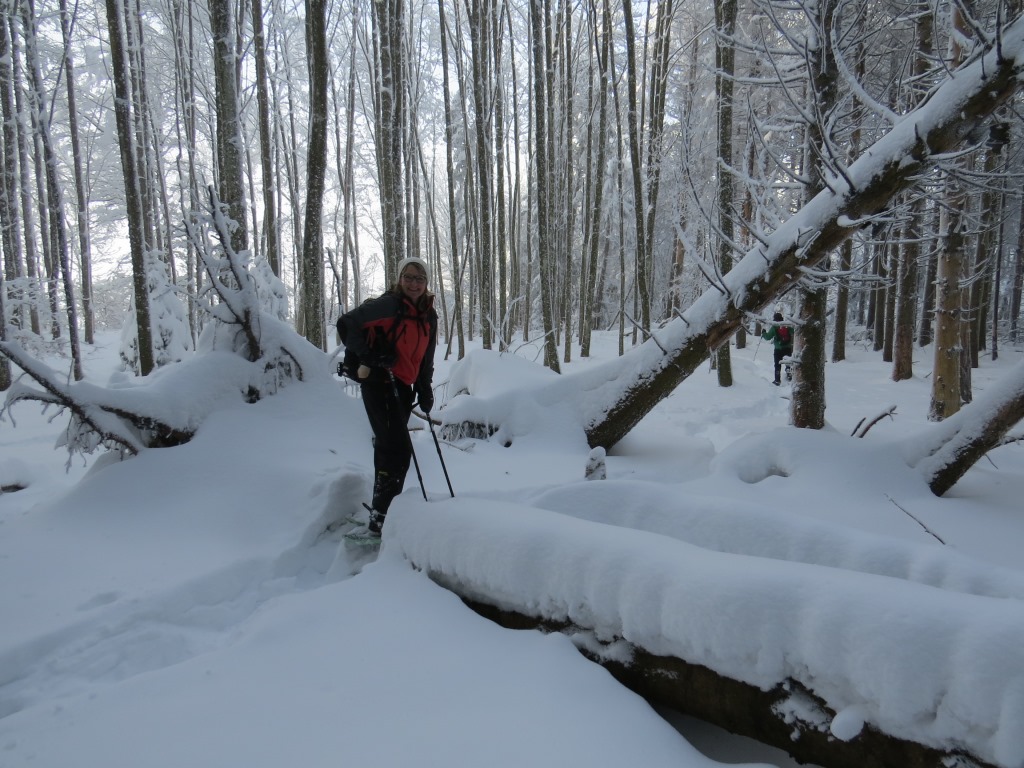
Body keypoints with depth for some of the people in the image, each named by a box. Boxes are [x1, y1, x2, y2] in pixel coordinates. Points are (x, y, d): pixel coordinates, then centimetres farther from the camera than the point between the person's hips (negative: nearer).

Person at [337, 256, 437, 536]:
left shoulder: (429, 316, 12)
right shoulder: (388, 304, -10)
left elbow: (426, 359, 20)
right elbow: (346, 324, -16)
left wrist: (425, 390, 13)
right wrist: (368, 358, -21)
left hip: (402, 387, 7)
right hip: (379, 383, -7)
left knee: (388, 449, 15)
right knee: (399, 449, -15)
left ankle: (383, 509, 28)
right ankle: (379, 519, -11)